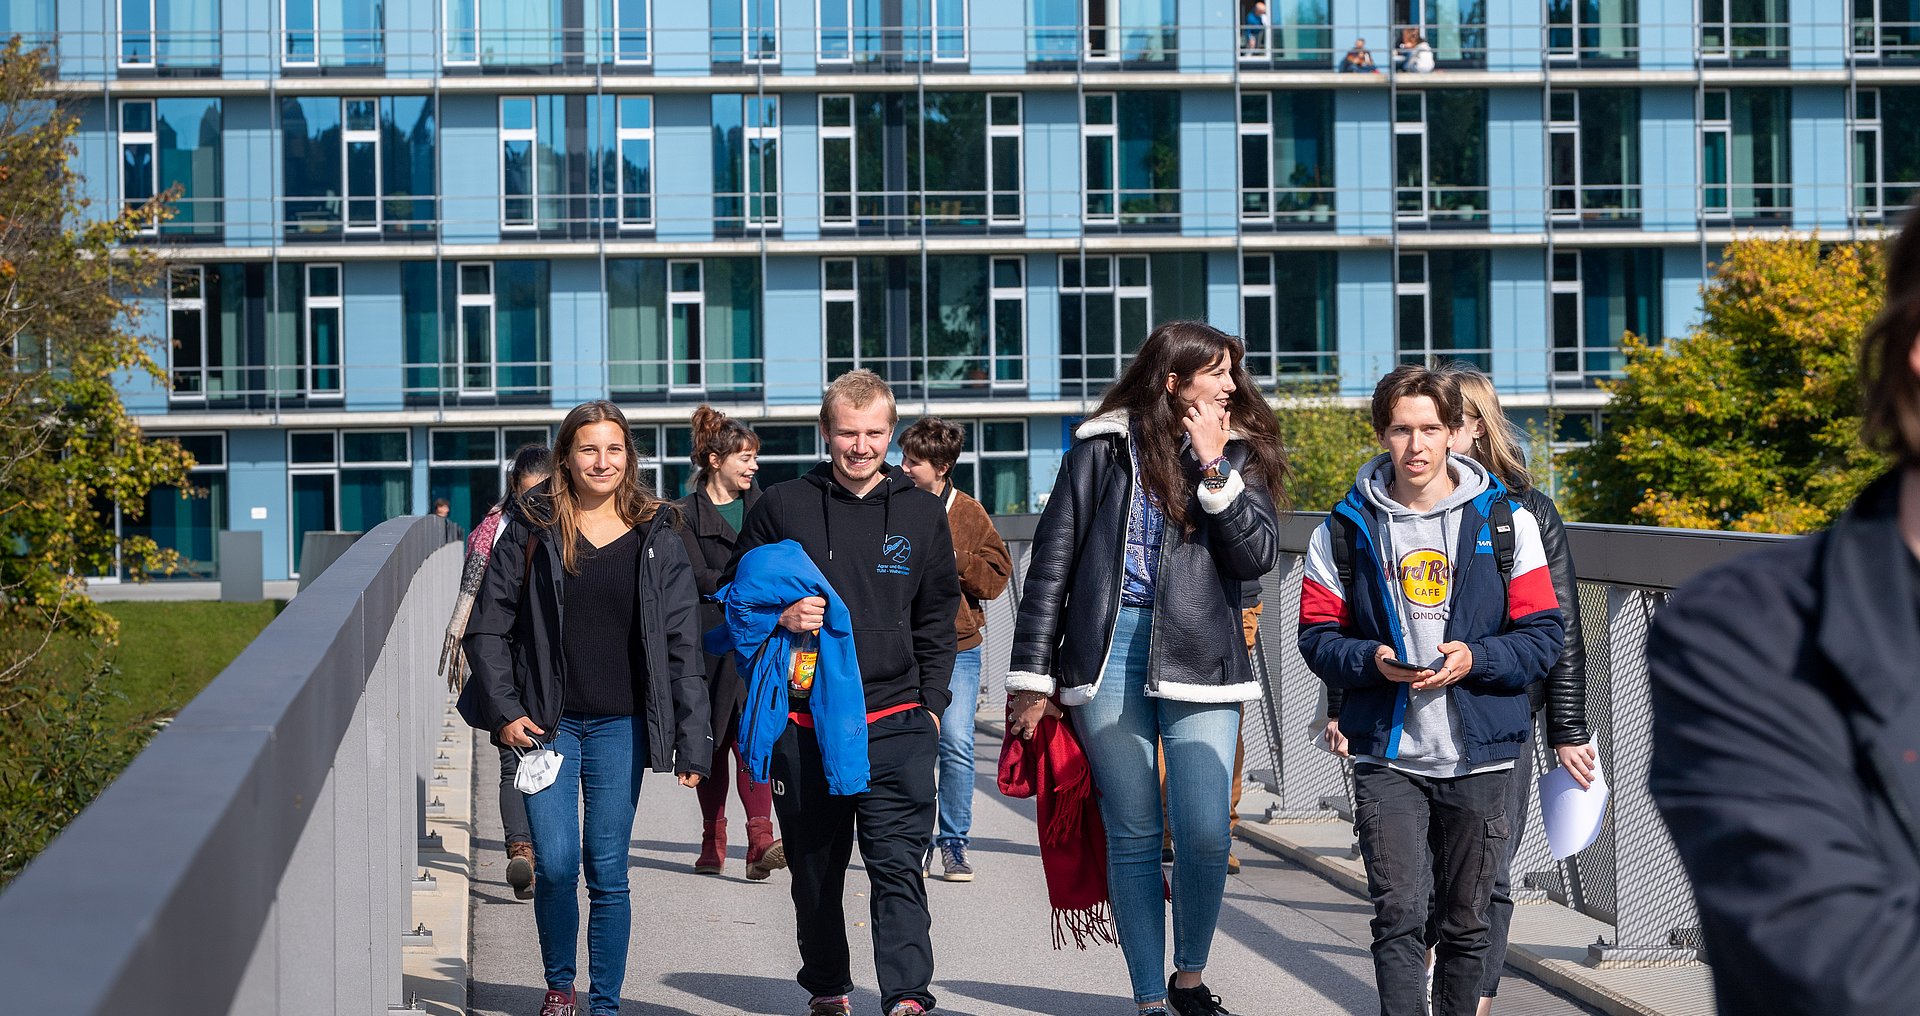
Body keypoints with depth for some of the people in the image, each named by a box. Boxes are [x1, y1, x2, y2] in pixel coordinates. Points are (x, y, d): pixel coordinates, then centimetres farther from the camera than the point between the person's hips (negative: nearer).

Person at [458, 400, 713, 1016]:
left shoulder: (656, 539, 3)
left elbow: (683, 646, 2)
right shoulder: (532, 533, 1)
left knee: (608, 873, 2)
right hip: (546, 722, -1)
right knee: (556, 863, -7)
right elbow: (486, 626, 4)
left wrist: (692, 744, -3)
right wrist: (504, 711, -6)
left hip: (620, 726, 1)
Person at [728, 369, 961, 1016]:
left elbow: (937, 621, 15)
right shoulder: (782, 507, 4)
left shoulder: (922, 513, 8)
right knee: (814, 872, 10)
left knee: (898, 865, -12)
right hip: (802, 723, 1)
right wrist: (779, 615, -11)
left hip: (895, 725, -1)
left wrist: (931, 707, 9)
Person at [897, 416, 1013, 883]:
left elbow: (997, 576, 3)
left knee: (957, 745, -7)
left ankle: (954, 844, 5)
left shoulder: (968, 513, 5)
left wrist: (955, 559, -9)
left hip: (957, 649, 0)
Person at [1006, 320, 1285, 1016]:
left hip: (1199, 654, 1)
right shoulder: (1104, 447, 5)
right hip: (1109, 651, -1)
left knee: (1205, 833, -7)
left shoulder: (1238, 452, 10)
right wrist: (1033, 676, 2)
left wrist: (1213, 467, -9)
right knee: (1132, 835, 2)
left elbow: (1258, 554, -3)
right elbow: (1052, 560, 5)